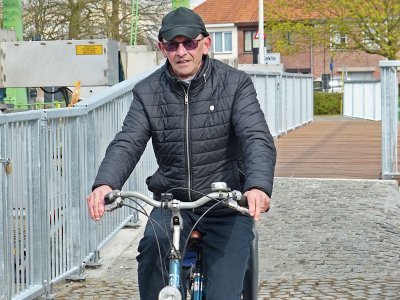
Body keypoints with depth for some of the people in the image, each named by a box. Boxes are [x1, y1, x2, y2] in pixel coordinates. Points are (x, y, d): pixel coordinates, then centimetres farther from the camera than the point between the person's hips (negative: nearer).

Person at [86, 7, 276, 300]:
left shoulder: (235, 83, -7)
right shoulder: (148, 92, 1)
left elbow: (258, 139, -18)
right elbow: (127, 143, -10)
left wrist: (259, 186, -39)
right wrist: (105, 183, -31)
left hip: (226, 209, -1)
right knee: (152, 249, -29)